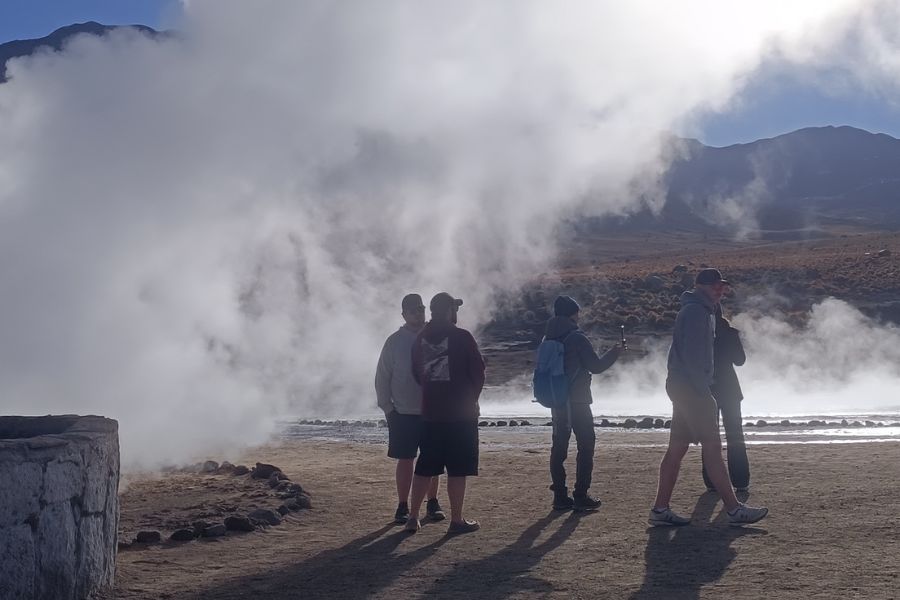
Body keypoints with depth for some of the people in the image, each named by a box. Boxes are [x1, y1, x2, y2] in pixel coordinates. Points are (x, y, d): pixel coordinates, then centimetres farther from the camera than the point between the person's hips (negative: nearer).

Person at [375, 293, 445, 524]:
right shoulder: (395, 341, -2)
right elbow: (382, 377, 1)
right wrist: (387, 407, -3)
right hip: (403, 413, -1)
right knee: (405, 460, 3)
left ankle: (432, 503, 19)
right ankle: (403, 506, 11)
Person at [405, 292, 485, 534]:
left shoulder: (420, 339, 5)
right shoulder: (462, 337, -10)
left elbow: (416, 372, 11)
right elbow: (478, 371, -6)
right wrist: (472, 396, 10)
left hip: (430, 412, 5)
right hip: (461, 413, -5)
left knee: (425, 466, 12)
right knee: (457, 468, 1)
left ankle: (413, 517, 14)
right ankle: (457, 521, 4)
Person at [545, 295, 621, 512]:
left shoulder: (548, 339, 8)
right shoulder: (577, 338, -13)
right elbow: (596, 366, -9)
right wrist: (614, 353, 6)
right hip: (577, 402, -7)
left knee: (558, 447, 8)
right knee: (586, 446, 1)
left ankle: (560, 496, 9)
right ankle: (581, 496, -2)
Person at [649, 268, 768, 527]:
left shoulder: (702, 312, 21)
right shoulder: (695, 312, -12)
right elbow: (692, 356, -20)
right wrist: (703, 392, -20)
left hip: (683, 389, 10)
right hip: (691, 389, -10)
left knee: (677, 448, 8)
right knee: (712, 447, -7)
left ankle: (660, 509, 9)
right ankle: (734, 509, -3)